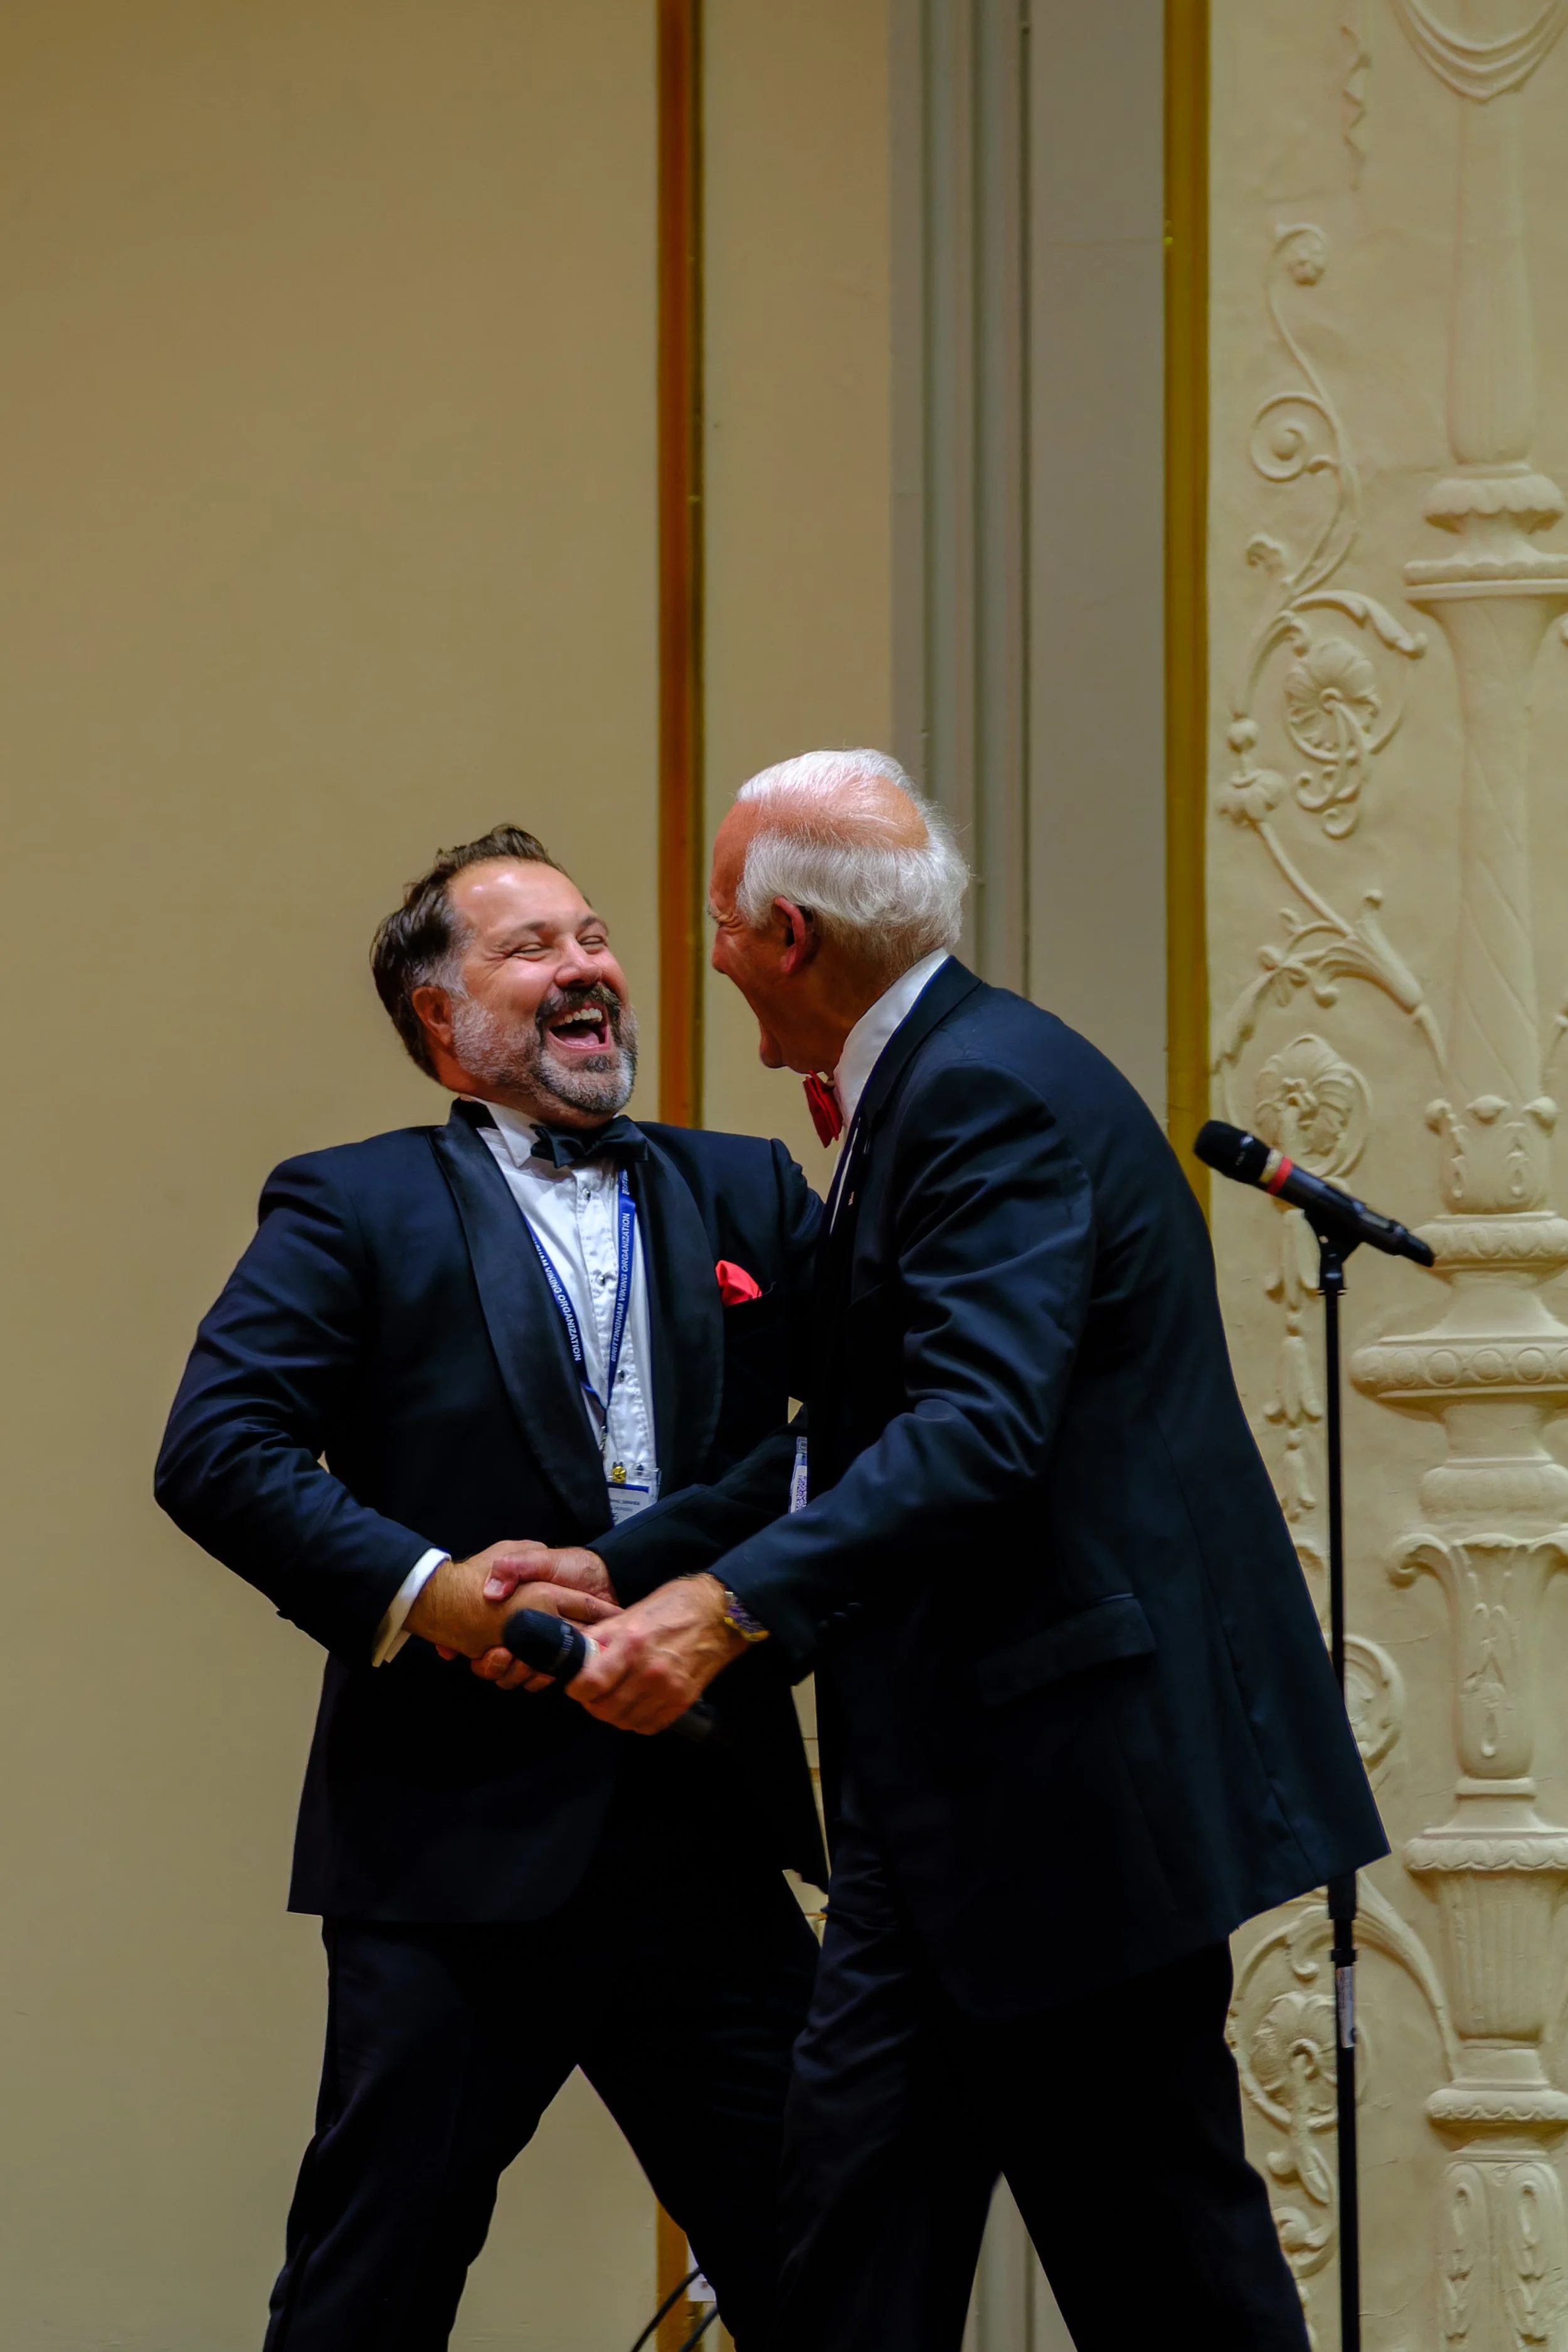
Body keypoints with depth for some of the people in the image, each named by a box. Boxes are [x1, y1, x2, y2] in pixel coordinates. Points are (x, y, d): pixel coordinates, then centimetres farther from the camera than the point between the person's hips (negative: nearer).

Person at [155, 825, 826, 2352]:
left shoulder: (743, 1195, 15)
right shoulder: (356, 1209, 3)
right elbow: (215, 1448, -8)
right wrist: (416, 1588, -19)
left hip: (709, 1843, 4)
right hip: (460, 1842, -3)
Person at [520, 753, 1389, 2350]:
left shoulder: (995, 1095, -16)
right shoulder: (917, 1093, 16)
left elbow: (979, 1429, -28)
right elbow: (858, 1438, 21)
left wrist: (734, 1605, -34)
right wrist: (619, 1571, 17)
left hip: (1075, 1762, -10)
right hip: (942, 1796, 10)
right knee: (855, 2215, 5)